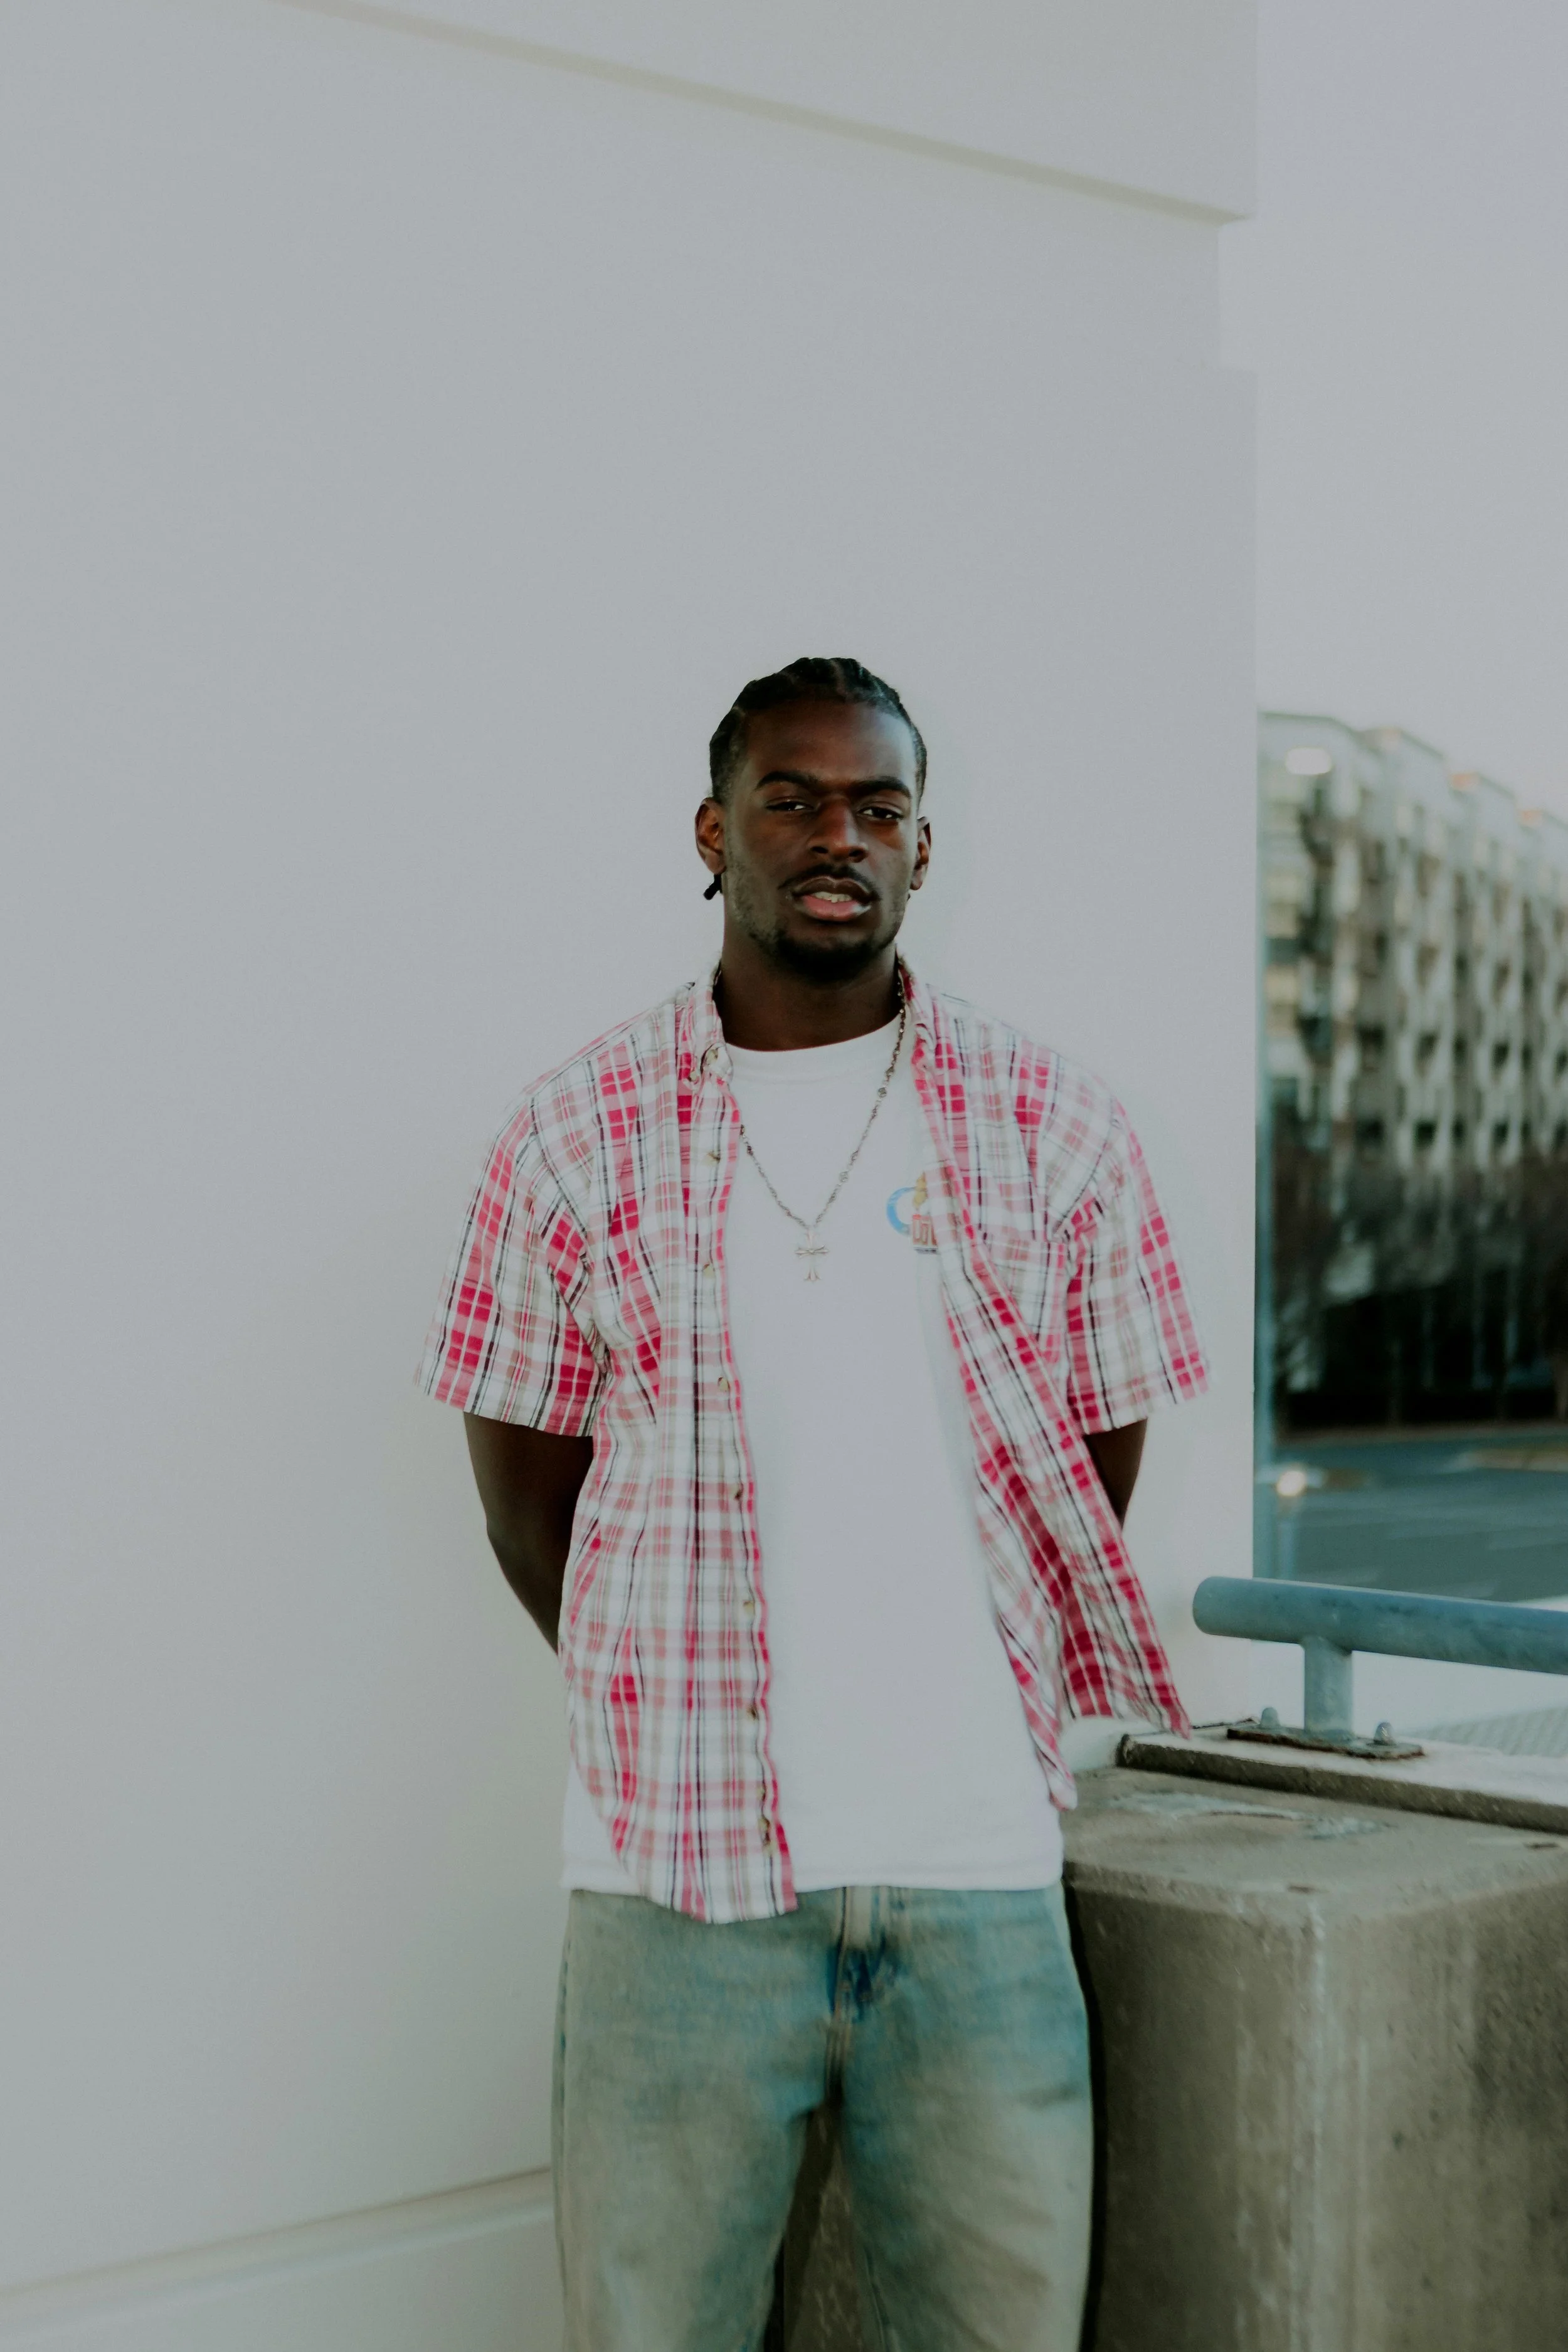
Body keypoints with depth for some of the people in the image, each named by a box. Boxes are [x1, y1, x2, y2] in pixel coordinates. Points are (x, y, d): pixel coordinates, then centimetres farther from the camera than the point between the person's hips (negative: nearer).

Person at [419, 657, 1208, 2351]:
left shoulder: (1055, 1132, 5)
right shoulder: (577, 1137, 2)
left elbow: (1094, 1488, 10)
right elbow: (525, 1503, 6)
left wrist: (963, 1724, 9)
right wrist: (688, 1712, 6)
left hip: (979, 1868, 1)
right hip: (676, 1873, -1)